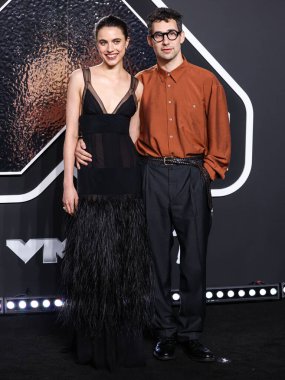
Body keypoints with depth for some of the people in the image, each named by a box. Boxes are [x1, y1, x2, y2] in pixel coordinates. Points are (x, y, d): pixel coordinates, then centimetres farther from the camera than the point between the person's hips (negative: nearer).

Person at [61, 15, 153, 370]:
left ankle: (126, 341, 20)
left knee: (128, 263, 7)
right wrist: (68, 182, -7)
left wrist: (133, 176, 2)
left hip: (126, 180, 2)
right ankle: (93, 342, 18)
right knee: (92, 261, 4)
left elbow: (132, 135, 9)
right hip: (92, 179, -2)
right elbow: (71, 132, -1)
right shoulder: (81, 77, 2)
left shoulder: (137, 86, 8)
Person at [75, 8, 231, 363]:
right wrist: (85, 144, -9)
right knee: (157, 256, 5)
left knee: (194, 258, 2)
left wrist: (208, 173, -5)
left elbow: (220, 135, 4)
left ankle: (191, 333, 15)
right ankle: (165, 331, 18)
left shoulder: (205, 81, 5)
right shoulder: (139, 83, 9)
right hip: (153, 176, 1)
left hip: (193, 177, -1)